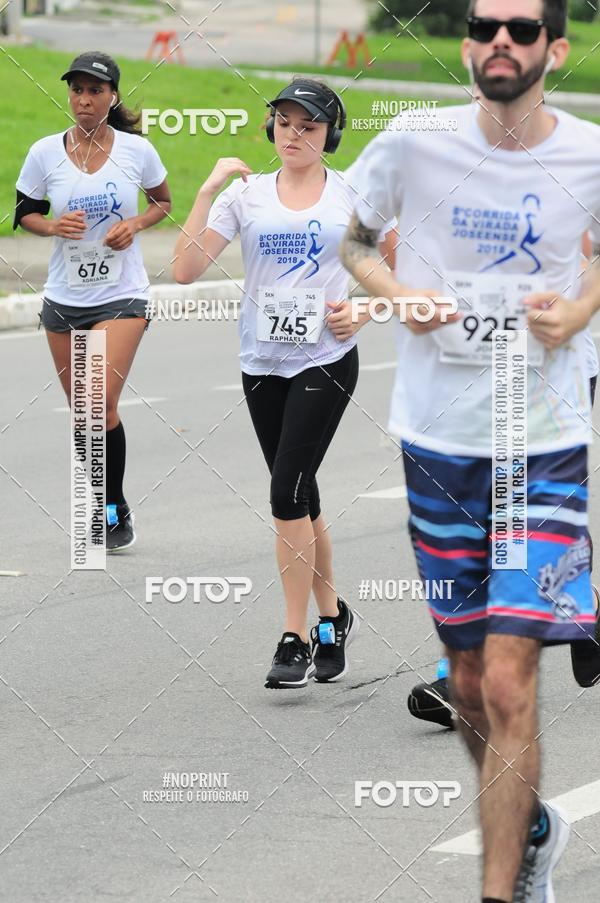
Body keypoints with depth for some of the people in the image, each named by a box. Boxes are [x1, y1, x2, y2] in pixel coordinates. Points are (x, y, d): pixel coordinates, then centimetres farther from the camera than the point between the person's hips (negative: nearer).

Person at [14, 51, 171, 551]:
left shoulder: (136, 150, -5)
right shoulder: (45, 153, -3)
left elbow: (163, 201, 11)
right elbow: (24, 213, 8)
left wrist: (135, 223, -9)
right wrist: (53, 225, -13)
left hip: (122, 295, -3)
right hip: (64, 298, 3)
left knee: (102, 403, -16)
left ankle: (117, 508, 0)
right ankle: (100, 510, 27)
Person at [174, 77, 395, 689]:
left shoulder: (353, 194, 0)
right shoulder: (246, 195, 4)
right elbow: (185, 270, -6)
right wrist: (208, 191, -12)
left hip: (326, 359, -3)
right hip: (262, 362, 3)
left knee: (287, 491, -14)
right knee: (300, 497, 11)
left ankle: (295, 639, -8)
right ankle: (333, 618, 29)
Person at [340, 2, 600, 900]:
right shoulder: (414, 143, -6)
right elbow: (347, 237, 10)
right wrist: (394, 290, -9)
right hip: (439, 444, 2)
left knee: (508, 686, -13)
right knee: (468, 684, 12)